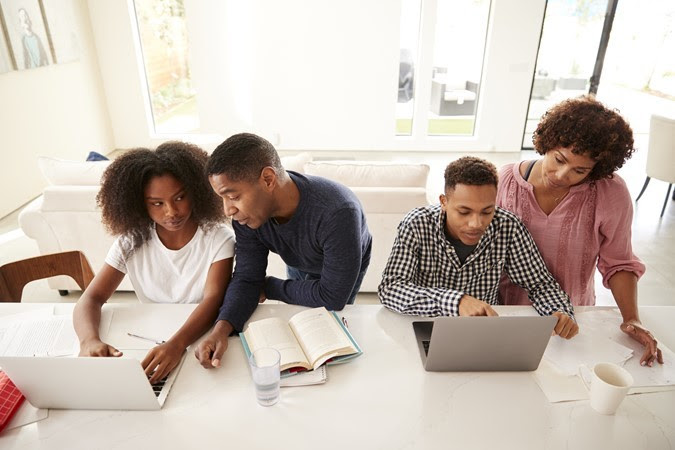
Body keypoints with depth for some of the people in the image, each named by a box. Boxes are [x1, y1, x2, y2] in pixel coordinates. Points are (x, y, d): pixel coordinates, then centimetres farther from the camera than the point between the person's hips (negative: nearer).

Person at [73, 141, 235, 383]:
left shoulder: (218, 238, -12)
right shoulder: (131, 242, -3)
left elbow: (213, 300, -22)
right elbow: (92, 298, -7)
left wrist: (176, 344, -39)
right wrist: (89, 340, -28)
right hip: (151, 345, 3)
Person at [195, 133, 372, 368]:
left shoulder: (337, 213, -47)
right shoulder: (246, 211, -30)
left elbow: (332, 298, -38)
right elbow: (247, 278, -24)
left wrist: (270, 287, -25)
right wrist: (221, 329, -42)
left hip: (343, 271, -4)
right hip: (298, 268, 4)